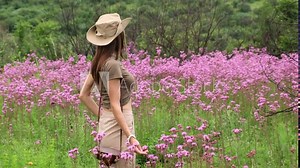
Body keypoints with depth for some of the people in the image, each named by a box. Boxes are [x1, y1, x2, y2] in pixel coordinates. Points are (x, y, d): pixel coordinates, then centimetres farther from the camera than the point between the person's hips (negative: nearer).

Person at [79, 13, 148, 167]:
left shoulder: (98, 62, 6)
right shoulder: (113, 64, -19)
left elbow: (83, 95, 12)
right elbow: (115, 105, -21)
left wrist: (101, 116, 14)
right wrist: (131, 137, -24)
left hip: (106, 123, 9)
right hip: (118, 126, -9)